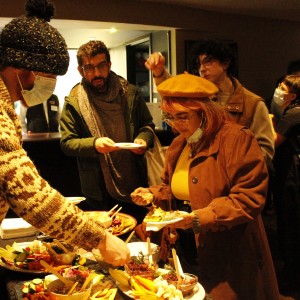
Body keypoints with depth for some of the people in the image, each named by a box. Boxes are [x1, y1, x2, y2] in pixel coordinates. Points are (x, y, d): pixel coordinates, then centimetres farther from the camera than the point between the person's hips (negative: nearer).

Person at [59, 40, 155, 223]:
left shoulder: (130, 93, 1)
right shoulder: (74, 101, -5)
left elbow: (147, 125, 10)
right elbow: (66, 143, -5)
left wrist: (143, 139, -12)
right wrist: (94, 144, -23)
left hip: (135, 184, 2)